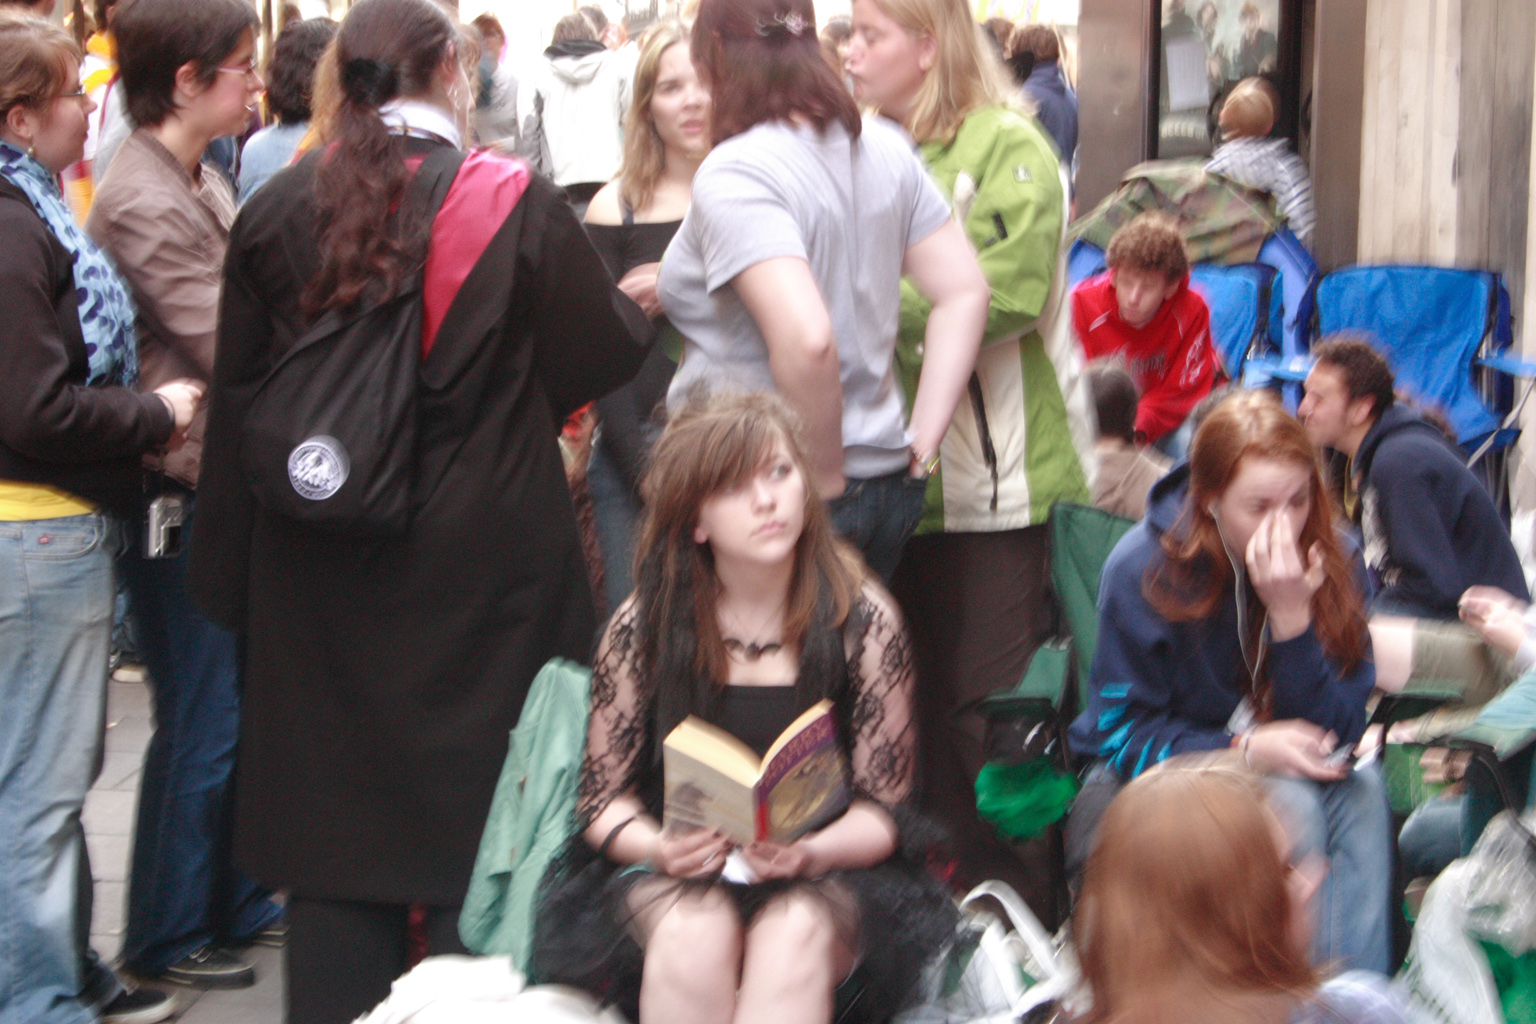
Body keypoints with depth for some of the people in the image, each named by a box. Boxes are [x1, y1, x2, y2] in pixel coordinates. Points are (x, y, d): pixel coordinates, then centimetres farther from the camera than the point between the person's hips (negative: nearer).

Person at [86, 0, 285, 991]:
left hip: (227, 479, 9)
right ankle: (167, 935, 16)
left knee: (242, 703, 16)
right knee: (202, 719, 1)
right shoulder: (144, 202, -20)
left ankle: (236, 902, 30)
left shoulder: (203, 181, 10)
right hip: (181, 496, -9)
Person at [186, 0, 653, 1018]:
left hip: (319, 573, 3)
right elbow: (603, 354, -1)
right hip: (482, 566, -2)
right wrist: (640, 305, 22)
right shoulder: (520, 205, -10)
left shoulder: (278, 209, -1)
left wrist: (235, 570, 11)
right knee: (477, 814, 9)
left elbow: (240, 392, 3)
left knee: (333, 820, 11)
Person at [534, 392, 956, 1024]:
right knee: (694, 933, -34)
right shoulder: (642, 628, -3)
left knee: (794, 934, -35)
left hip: (826, 872, 0)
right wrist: (660, 848, -18)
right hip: (675, 874, 0)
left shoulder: (862, 620, -3)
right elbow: (604, 797, 4)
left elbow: (884, 808, -1)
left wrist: (811, 851, -22)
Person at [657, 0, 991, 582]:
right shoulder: (884, 149, 7)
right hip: (888, 483, 8)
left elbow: (806, 340, -29)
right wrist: (919, 447, 6)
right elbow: (965, 293, 7)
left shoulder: (734, 175, -16)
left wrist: (823, 483, -17)